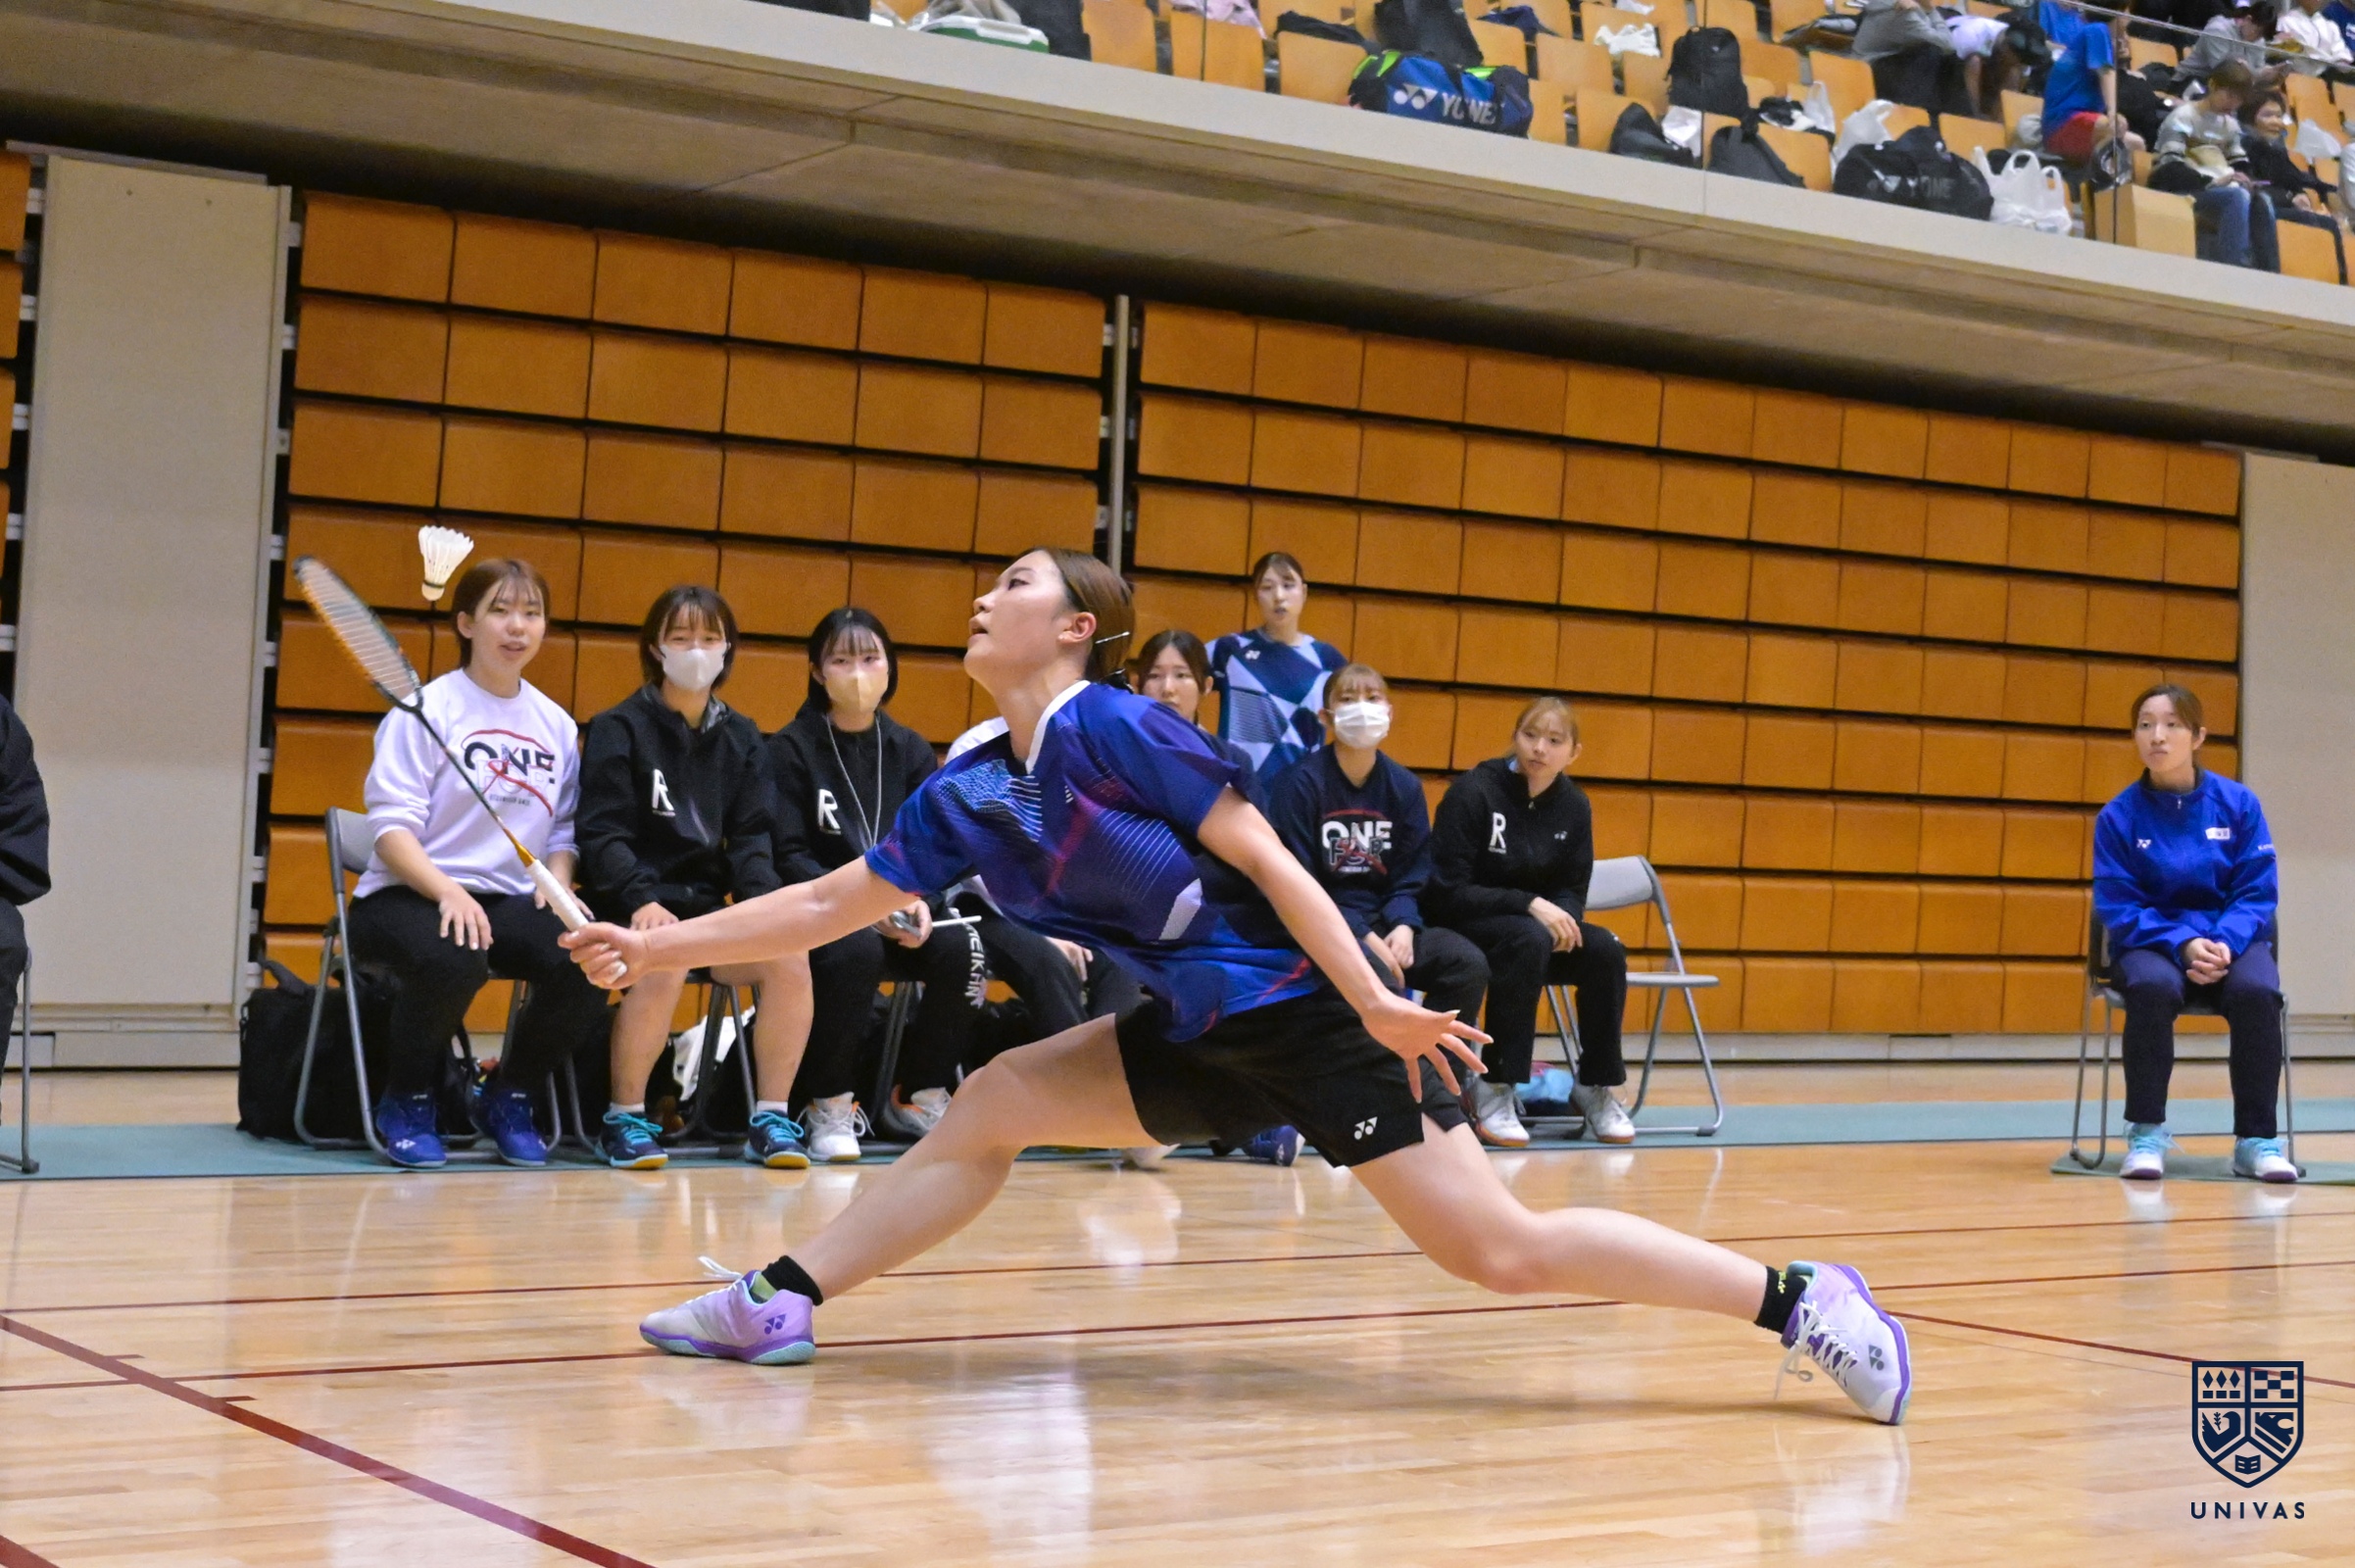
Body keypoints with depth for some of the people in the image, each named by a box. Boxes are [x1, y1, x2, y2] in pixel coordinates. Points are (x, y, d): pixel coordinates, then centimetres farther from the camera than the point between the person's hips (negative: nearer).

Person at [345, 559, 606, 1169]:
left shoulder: (558, 726, 13)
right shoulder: (426, 710, -4)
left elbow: (563, 830, 16)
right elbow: (392, 827, -11)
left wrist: (557, 887, -6)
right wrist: (448, 891, -27)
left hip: (509, 901, 5)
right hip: (405, 893, -5)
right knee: (454, 960, -40)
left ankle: (507, 1097, 1)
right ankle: (406, 1105, -9)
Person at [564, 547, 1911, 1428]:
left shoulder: (1114, 725, -14)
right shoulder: (969, 794, 8)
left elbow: (1265, 856, -16)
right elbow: (826, 907, 15)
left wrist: (1375, 1004, -21)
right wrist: (656, 946, 13)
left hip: (1309, 1009, -8)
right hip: (1205, 1034, 8)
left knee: (1505, 1251, -13)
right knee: (989, 1107, 5)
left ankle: (1798, 1298, -6)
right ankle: (781, 1304, 13)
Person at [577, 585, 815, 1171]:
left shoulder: (743, 740, 13)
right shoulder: (618, 729, 0)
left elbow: (750, 838, 8)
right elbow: (601, 836, -8)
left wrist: (763, 904, -12)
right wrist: (639, 901, -26)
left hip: (708, 905, 4)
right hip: (635, 906, -4)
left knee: (790, 959, -23)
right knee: (664, 965, -35)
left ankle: (771, 1118, -11)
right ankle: (624, 1118, -17)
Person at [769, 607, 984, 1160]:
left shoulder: (911, 751, 10)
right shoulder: (791, 749, -1)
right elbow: (787, 856, -9)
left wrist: (920, 900, -17)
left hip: (902, 910, 4)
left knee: (961, 949, -26)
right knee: (855, 950, -37)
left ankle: (920, 1096, -5)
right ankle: (830, 1108, -19)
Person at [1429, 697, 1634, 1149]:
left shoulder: (1574, 806, 2)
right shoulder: (1473, 792, -14)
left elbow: (1573, 891, 6)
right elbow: (1449, 891, -17)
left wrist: (1562, 917, -19)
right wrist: (1529, 905, -26)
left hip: (1541, 926, 5)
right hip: (1464, 926, -5)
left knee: (1606, 951, -22)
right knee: (1529, 940, -36)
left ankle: (1597, 1086, -6)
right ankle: (1493, 1088, -30)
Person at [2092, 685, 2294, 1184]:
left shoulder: (2239, 804, -1)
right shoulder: (2118, 816, -4)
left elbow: (2257, 893, -2)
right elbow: (2117, 906, -6)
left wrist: (2225, 944, -21)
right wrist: (2183, 945, -22)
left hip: (2232, 941, 1)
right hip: (2151, 943, -1)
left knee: (2257, 992, -33)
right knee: (2153, 988, -37)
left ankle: (2257, 1141, -19)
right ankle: (2146, 1134, -21)